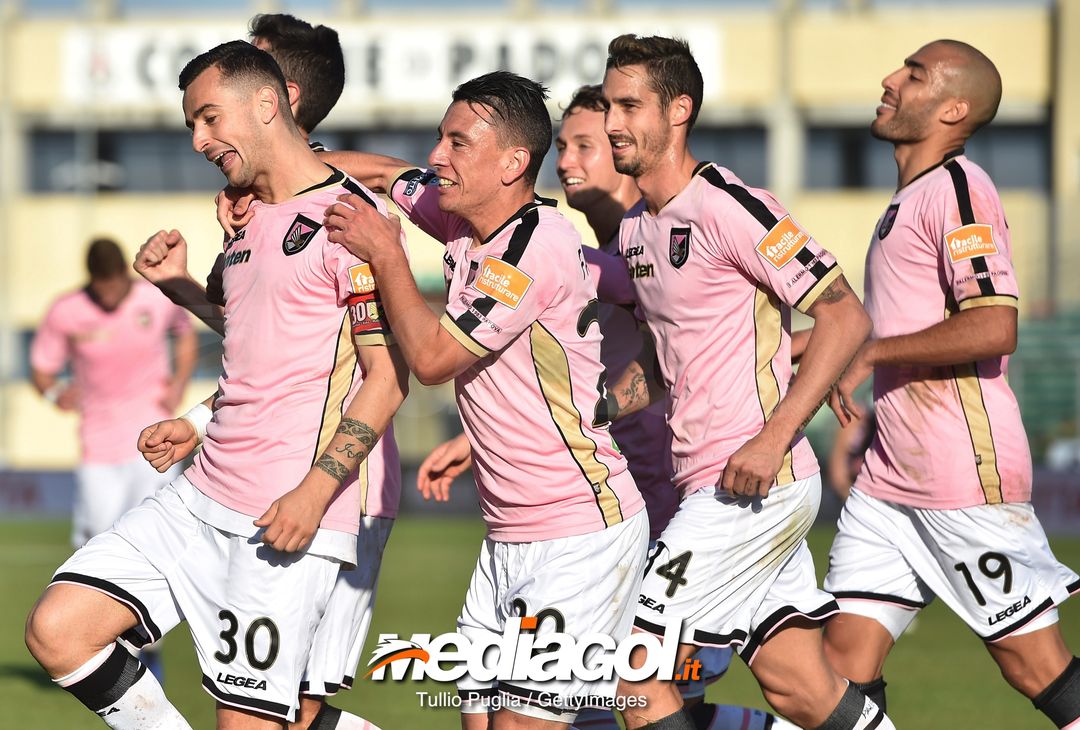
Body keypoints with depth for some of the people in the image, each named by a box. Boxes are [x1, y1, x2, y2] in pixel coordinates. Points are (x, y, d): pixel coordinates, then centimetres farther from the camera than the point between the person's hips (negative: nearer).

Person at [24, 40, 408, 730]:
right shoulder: (248, 222, 19)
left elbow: (388, 374, -13)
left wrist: (316, 489, -22)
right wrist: (199, 424, 14)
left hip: (292, 517, -9)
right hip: (203, 495, 9)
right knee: (57, 631, -3)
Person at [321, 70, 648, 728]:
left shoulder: (537, 244, -19)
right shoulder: (465, 220, 7)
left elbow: (432, 356, -18)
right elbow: (380, 171, 24)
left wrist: (384, 254, -7)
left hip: (583, 533, -9)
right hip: (508, 538, 9)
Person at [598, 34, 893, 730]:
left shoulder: (728, 207, -14)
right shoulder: (636, 229, 13)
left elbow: (847, 318, -17)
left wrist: (774, 438, -23)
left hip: (759, 483, -8)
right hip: (706, 484, 8)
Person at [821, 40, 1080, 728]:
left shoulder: (959, 188, -12)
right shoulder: (909, 198, 18)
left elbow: (994, 328, -24)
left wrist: (871, 352, -16)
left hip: (968, 478, -9)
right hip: (891, 482, 9)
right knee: (846, 658, 1)